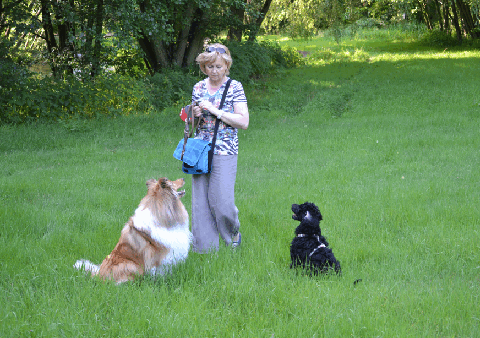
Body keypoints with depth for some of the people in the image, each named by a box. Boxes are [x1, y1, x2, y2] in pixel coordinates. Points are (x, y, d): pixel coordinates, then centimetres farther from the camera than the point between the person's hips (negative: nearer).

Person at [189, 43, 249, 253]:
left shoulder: (234, 87, -3)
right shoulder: (199, 87, 10)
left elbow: (244, 122, -10)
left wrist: (215, 110, -15)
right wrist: (195, 115, -4)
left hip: (224, 151, -4)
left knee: (221, 200, -9)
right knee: (200, 198, 1)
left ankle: (234, 232, 21)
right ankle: (205, 247, 9)